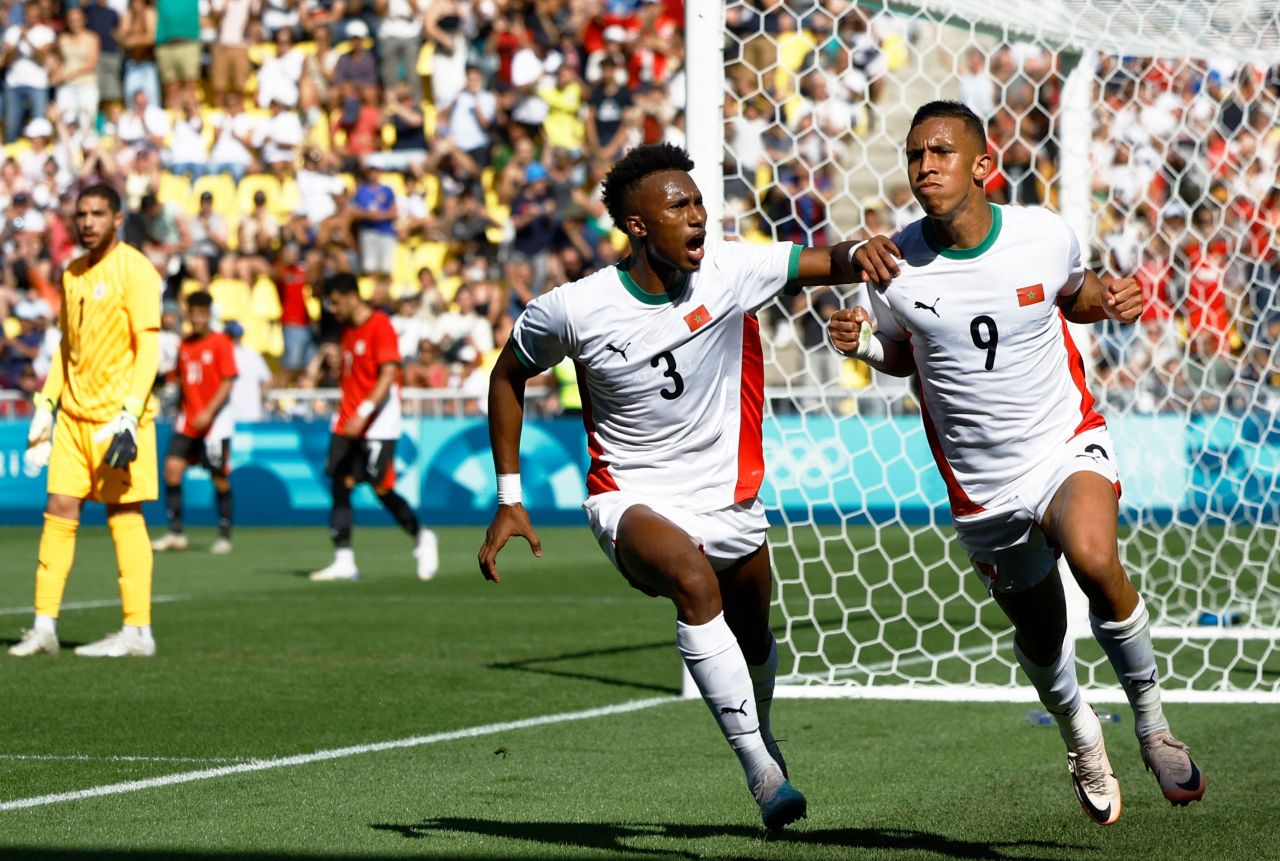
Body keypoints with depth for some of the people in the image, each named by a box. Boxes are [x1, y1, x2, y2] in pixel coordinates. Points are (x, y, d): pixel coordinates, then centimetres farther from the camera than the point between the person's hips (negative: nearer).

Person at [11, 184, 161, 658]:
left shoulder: (134, 270, -9)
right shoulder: (72, 275, 14)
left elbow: (148, 347, -13)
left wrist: (130, 414, -20)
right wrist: (45, 407, 16)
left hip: (117, 416, -7)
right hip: (73, 413, 7)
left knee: (124, 516, -4)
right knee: (59, 511, 2)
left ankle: (137, 632, 2)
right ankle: (44, 627, 4)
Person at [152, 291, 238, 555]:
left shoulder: (220, 343, -6)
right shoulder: (184, 345, 9)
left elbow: (227, 383, -11)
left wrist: (209, 412, -19)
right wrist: (182, 409, 14)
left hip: (214, 419, -5)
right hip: (188, 419, 5)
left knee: (220, 479, 0)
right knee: (172, 468, -9)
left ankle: (224, 535, 11)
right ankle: (175, 533, -4)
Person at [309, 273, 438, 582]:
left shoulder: (380, 327, -11)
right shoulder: (348, 329, 14)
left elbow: (388, 375, -19)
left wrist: (363, 413, -25)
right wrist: (345, 415, 19)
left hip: (378, 426, -8)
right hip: (348, 423, 8)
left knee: (382, 489, -9)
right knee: (340, 486, -2)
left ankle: (422, 537, 14)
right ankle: (343, 560, -3)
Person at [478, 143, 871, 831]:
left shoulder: (729, 270, -13)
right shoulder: (574, 309, -15)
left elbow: (827, 264, -15)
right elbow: (508, 376, 1)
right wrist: (509, 500, 0)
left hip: (729, 497, 4)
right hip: (633, 499, -4)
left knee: (753, 637, 22)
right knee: (694, 581, -35)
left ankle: (759, 733, 58)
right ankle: (760, 768, -34)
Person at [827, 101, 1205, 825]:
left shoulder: (1046, 236, -9)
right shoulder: (897, 265, -9)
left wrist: (1111, 301, -7)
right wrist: (864, 344, -11)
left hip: (1069, 445, -2)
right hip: (983, 487, 2)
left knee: (1094, 558, -34)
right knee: (1040, 636, 14)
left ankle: (1151, 718, -12)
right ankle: (1081, 737, 49)